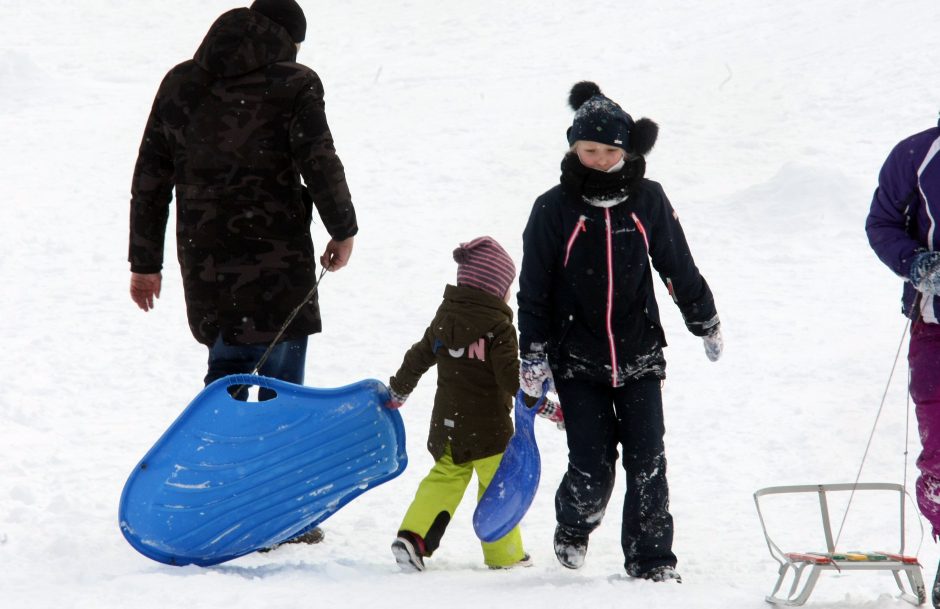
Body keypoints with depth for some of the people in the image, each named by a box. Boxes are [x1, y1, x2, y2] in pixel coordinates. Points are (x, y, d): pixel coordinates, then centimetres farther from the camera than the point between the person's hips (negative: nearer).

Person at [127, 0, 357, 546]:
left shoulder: (179, 85, 11)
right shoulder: (292, 85, -5)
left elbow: (150, 179, 12)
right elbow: (320, 164, -10)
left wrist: (145, 262, 17)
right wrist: (343, 230, 5)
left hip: (205, 259, 5)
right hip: (276, 258, -5)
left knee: (226, 370, 19)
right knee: (281, 383, 1)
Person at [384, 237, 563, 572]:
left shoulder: (444, 319, 5)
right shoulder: (498, 327, -15)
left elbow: (418, 358, 14)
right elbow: (512, 377, -20)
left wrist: (397, 393, 29)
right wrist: (546, 408, -14)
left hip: (447, 423, 6)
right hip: (488, 427, -6)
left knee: (443, 480, 14)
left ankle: (412, 536, 0)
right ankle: (504, 555, 12)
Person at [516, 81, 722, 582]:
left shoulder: (648, 201, -1)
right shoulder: (554, 208, -5)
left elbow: (679, 267, 12)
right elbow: (534, 289, -1)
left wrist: (706, 323, 19)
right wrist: (533, 355, -4)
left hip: (639, 355, 2)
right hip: (577, 359, -2)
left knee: (647, 462, -5)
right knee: (592, 468, -6)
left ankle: (651, 559, 6)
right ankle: (573, 528, 25)